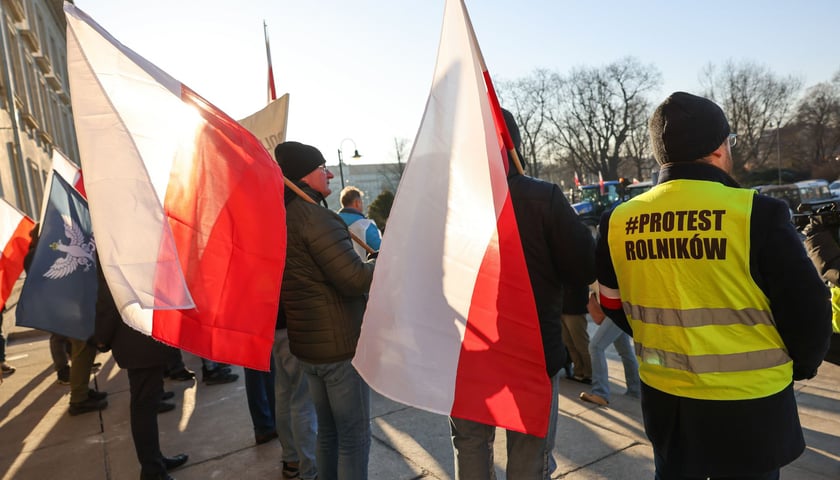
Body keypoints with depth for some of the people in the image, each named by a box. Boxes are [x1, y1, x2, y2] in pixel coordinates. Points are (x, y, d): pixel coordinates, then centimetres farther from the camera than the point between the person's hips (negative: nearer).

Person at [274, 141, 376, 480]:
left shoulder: (282, 218, 10)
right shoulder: (315, 216, -19)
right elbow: (356, 280, -24)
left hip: (306, 345, 9)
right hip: (340, 346, -9)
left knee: (328, 430, 22)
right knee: (354, 437, 5)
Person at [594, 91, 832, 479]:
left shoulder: (618, 222, -7)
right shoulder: (757, 214, -18)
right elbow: (807, 308, -11)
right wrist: (801, 366, 11)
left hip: (664, 398, 3)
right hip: (748, 404, -3)